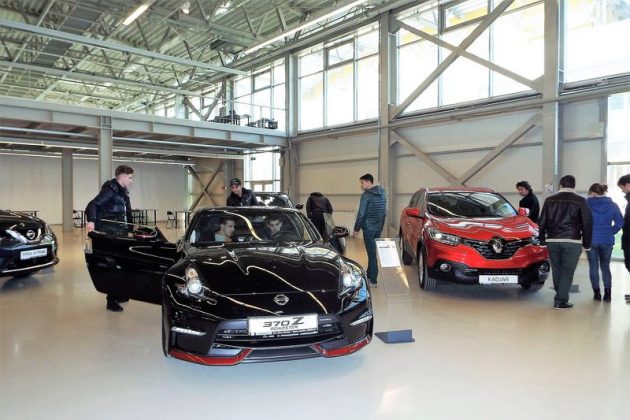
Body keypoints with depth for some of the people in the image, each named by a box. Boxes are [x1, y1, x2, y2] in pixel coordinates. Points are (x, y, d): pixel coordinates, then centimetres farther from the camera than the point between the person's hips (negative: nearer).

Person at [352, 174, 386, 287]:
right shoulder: (382, 194, 10)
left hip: (369, 228, -7)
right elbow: (383, 212, 15)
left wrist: (356, 229, -7)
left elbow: (361, 214, -15)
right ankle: (369, 274, 28)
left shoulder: (366, 195, -14)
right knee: (373, 252, 17)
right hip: (379, 228, 7)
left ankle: (373, 280, 0)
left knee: (372, 253, -3)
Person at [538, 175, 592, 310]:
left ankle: (560, 297, 25)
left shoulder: (550, 200, 7)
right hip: (572, 242, -2)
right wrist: (586, 243, 9)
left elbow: (542, 222, 8)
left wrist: (543, 240, 16)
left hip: (552, 241, 3)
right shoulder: (580, 201, 0)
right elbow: (587, 224, 1)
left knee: (556, 270, 14)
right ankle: (561, 300, -1)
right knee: (567, 272, 2)